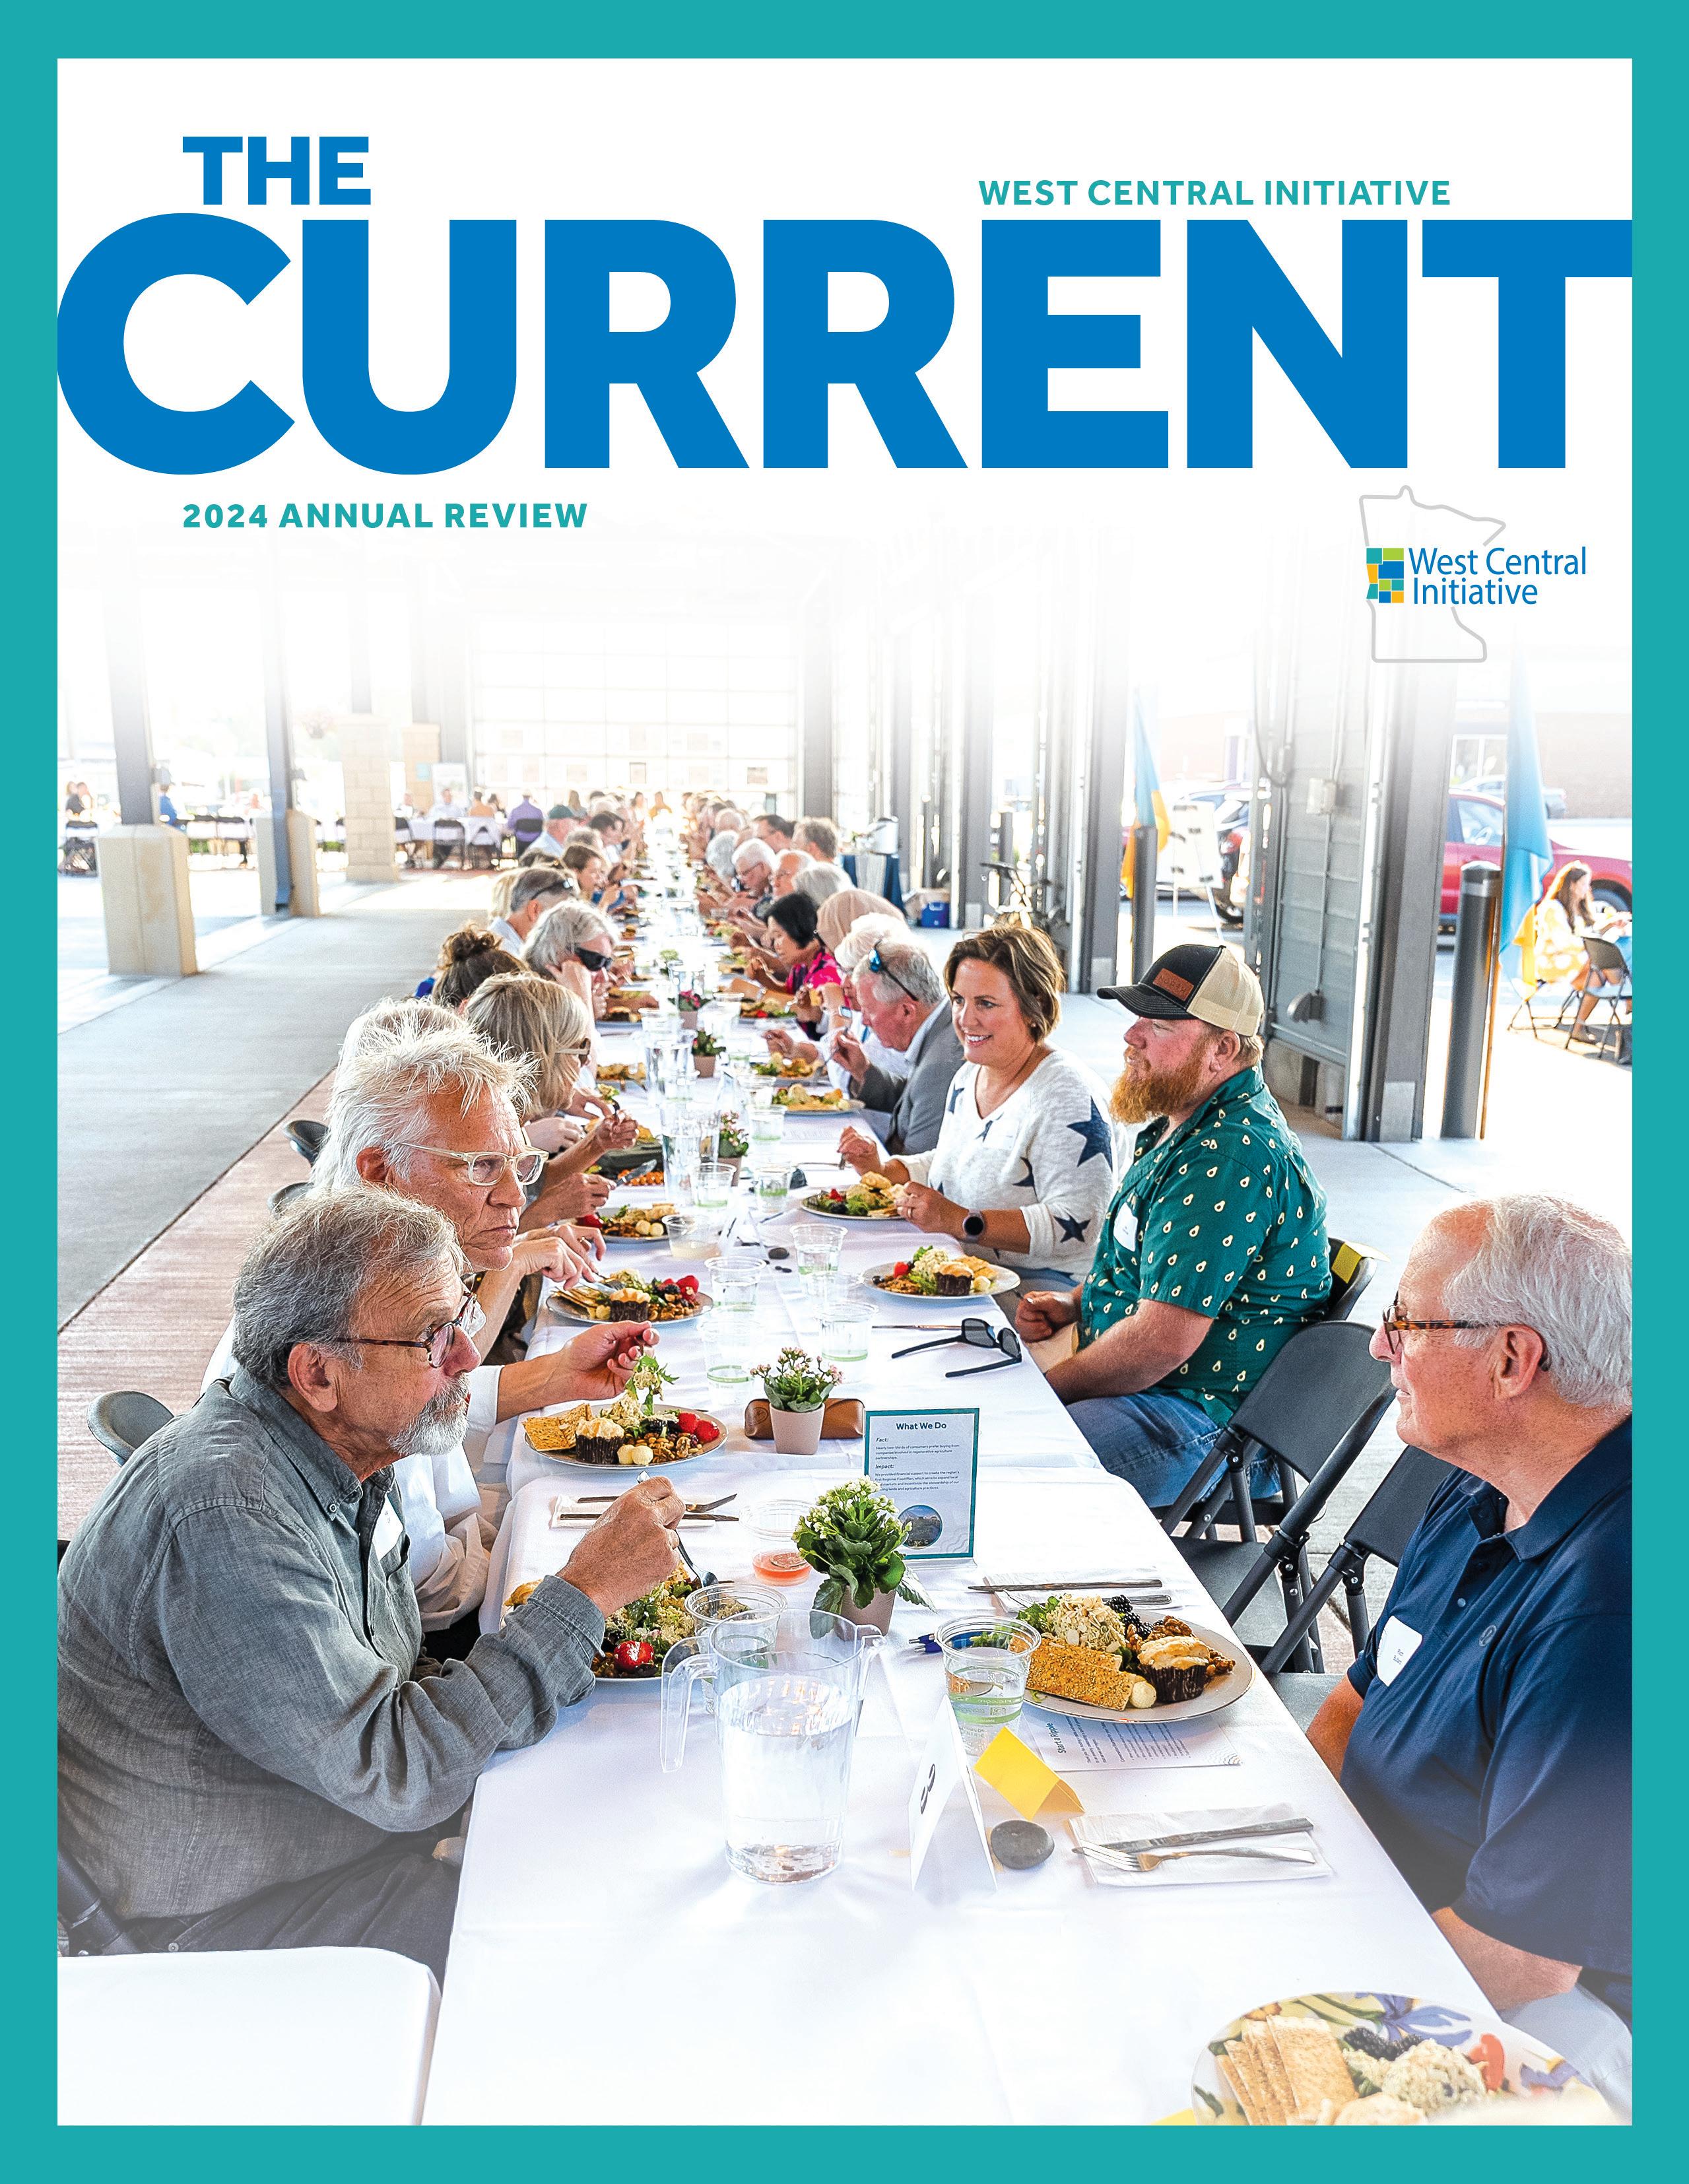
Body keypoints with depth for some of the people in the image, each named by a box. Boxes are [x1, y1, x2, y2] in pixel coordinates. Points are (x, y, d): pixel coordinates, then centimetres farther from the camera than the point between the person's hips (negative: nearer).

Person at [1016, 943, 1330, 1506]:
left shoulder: (1234, 1158, -24)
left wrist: (1041, 1389, -14)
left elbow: (1161, 1342, -27)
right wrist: (1074, 1303, 9)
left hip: (1203, 1424, -10)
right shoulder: (1182, 1125, 11)